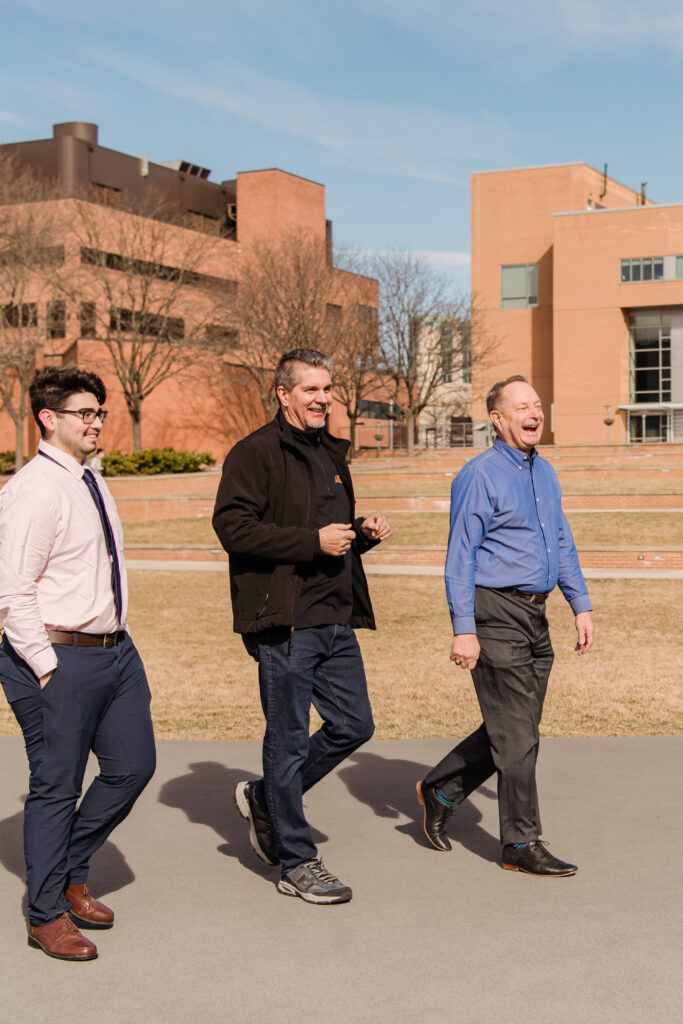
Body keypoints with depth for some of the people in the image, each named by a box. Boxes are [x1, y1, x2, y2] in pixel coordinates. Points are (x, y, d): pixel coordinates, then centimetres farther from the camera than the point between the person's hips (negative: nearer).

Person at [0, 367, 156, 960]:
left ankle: (71, 875, 33)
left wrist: (118, 643, 14)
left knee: (133, 766, 13)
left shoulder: (92, 484, 12)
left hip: (114, 649, 9)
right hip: (61, 656, -9)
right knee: (57, 785, 3)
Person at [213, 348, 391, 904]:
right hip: (283, 621, -8)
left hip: (336, 618, 8)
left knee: (354, 725, 11)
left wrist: (363, 532, 8)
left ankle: (266, 798, 30)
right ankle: (297, 863, 13)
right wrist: (313, 541, -20)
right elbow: (233, 528, -17)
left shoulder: (331, 452, 19)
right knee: (289, 737, 1)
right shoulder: (254, 453, -8)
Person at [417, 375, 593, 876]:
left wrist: (581, 605, 13)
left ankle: (441, 791, 30)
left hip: (535, 617, 8)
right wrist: (464, 629, -18)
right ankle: (523, 843, 8)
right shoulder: (479, 476, -10)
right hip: (495, 614, -8)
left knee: (515, 728, 13)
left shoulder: (545, 473, 14)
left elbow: (563, 544, 20)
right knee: (516, 734, -3)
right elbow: (460, 557, -13)